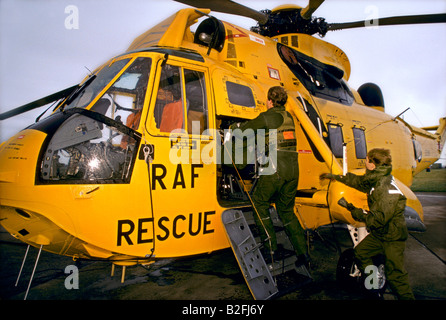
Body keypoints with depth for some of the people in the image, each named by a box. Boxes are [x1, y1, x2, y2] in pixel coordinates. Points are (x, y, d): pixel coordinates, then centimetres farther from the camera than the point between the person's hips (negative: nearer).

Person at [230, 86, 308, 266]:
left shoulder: (269, 116, -4)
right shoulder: (288, 117, 19)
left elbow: (246, 128, 3)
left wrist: (233, 128, 26)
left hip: (275, 170, -7)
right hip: (293, 170, 7)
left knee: (260, 204, 11)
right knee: (286, 211, 16)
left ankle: (271, 248, 8)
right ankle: (302, 253, 13)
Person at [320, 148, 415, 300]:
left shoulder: (387, 191, -31)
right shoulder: (375, 180, -2)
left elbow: (378, 219, -30)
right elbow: (357, 180, 18)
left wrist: (355, 211, -19)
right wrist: (335, 176, 26)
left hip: (393, 237, -10)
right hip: (378, 233, 10)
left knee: (395, 274, -3)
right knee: (360, 252, 18)